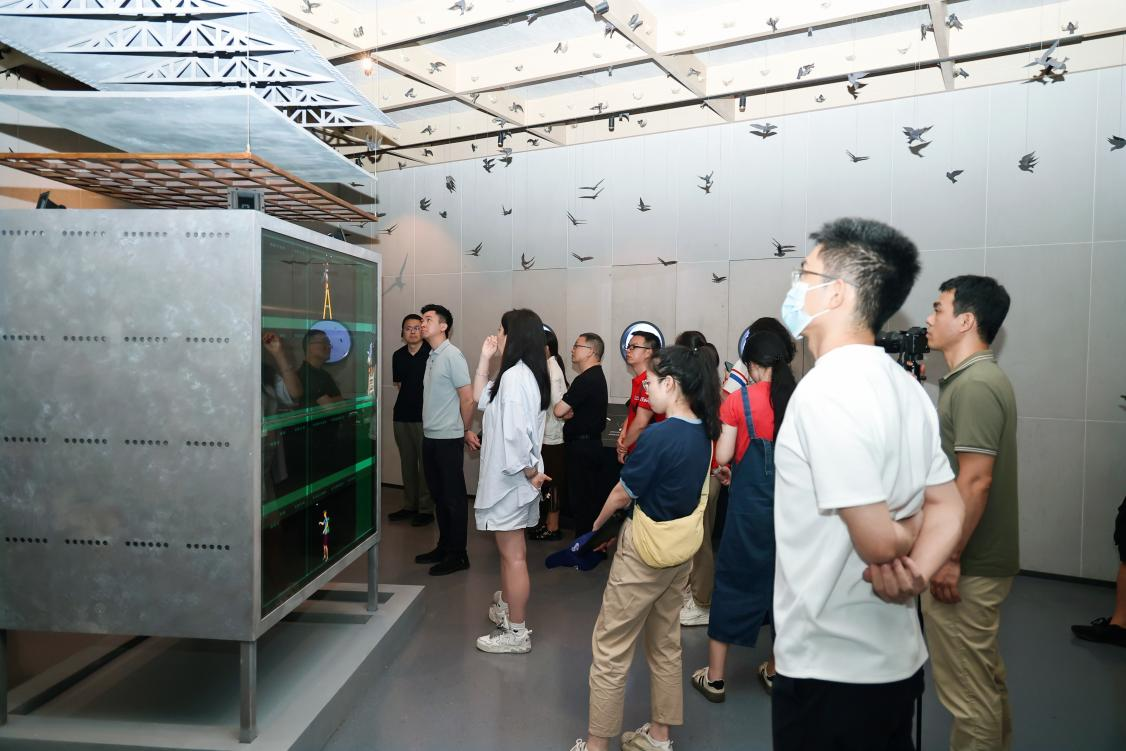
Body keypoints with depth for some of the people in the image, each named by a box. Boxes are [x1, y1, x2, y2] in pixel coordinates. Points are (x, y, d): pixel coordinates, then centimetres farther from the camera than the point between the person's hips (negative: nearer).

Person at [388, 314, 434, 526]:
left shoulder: (432, 353, -8)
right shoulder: (398, 355, 10)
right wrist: (409, 396, 8)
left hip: (425, 416, -6)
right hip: (402, 415, 6)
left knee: (426, 463, -1)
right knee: (407, 462, 13)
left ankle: (426, 509, 8)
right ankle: (409, 505, 25)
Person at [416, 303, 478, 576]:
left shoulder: (453, 355, -13)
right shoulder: (432, 356, 11)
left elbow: (467, 399, -13)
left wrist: (465, 432, -1)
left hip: (448, 438, -8)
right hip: (430, 436, 8)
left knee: (454, 497, 1)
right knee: (438, 495, 16)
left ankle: (458, 555, 11)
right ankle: (443, 548, 28)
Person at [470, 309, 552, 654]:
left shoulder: (514, 376, -22)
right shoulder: (523, 373, 10)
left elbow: (516, 432, -27)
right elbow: (481, 398, 18)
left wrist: (530, 472, -15)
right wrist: (484, 358, 10)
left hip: (511, 477, -10)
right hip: (509, 476, 10)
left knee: (513, 554, -1)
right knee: (510, 548, 24)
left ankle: (517, 632, 10)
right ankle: (506, 607, 41)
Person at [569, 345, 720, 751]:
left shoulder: (658, 435, -24)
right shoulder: (703, 433, 0)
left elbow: (623, 494, -13)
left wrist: (596, 523, 5)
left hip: (645, 552, -8)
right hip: (681, 549, 8)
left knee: (610, 650, 6)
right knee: (665, 645, 20)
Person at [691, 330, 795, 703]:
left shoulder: (739, 400, -10)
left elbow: (722, 455, -10)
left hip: (750, 503, -3)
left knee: (734, 578, 9)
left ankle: (715, 676, 18)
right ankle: (776, 669, 32)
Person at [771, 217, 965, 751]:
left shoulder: (824, 390, -23)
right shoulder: (904, 386, 5)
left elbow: (879, 542, -24)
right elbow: (948, 507, 8)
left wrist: (904, 548, -2)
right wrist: (915, 575, -8)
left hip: (831, 669, -8)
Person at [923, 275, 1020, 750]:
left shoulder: (975, 385, -19)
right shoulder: (973, 380, 12)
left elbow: (974, 481, -23)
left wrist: (949, 558, -20)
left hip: (966, 566, -10)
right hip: (979, 559, 10)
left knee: (966, 689, 2)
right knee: (985, 677, 21)